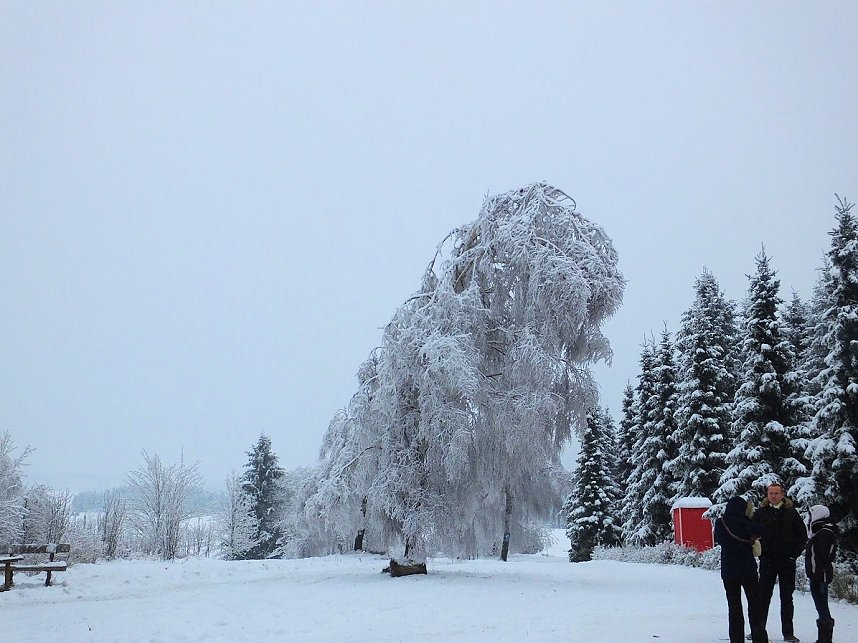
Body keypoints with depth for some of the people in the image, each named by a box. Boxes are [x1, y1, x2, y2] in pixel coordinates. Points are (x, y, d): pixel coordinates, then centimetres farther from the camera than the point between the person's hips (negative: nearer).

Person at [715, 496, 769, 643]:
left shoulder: (720, 523, 0)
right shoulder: (743, 523, -14)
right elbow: (762, 530, -14)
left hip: (728, 571, 3)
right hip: (747, 570, -3)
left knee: (734, 606, 9)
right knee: (755, 603, 9)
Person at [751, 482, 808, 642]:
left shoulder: (791, 512, 2)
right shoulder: (760, 513, 0)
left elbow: (802, 534, 7)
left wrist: (795, 553, -1)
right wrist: (760, 552, -3)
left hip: (787, 561, 1)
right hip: (767, 560, 0)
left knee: (787, 597, 7)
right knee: (763, 596, 3)